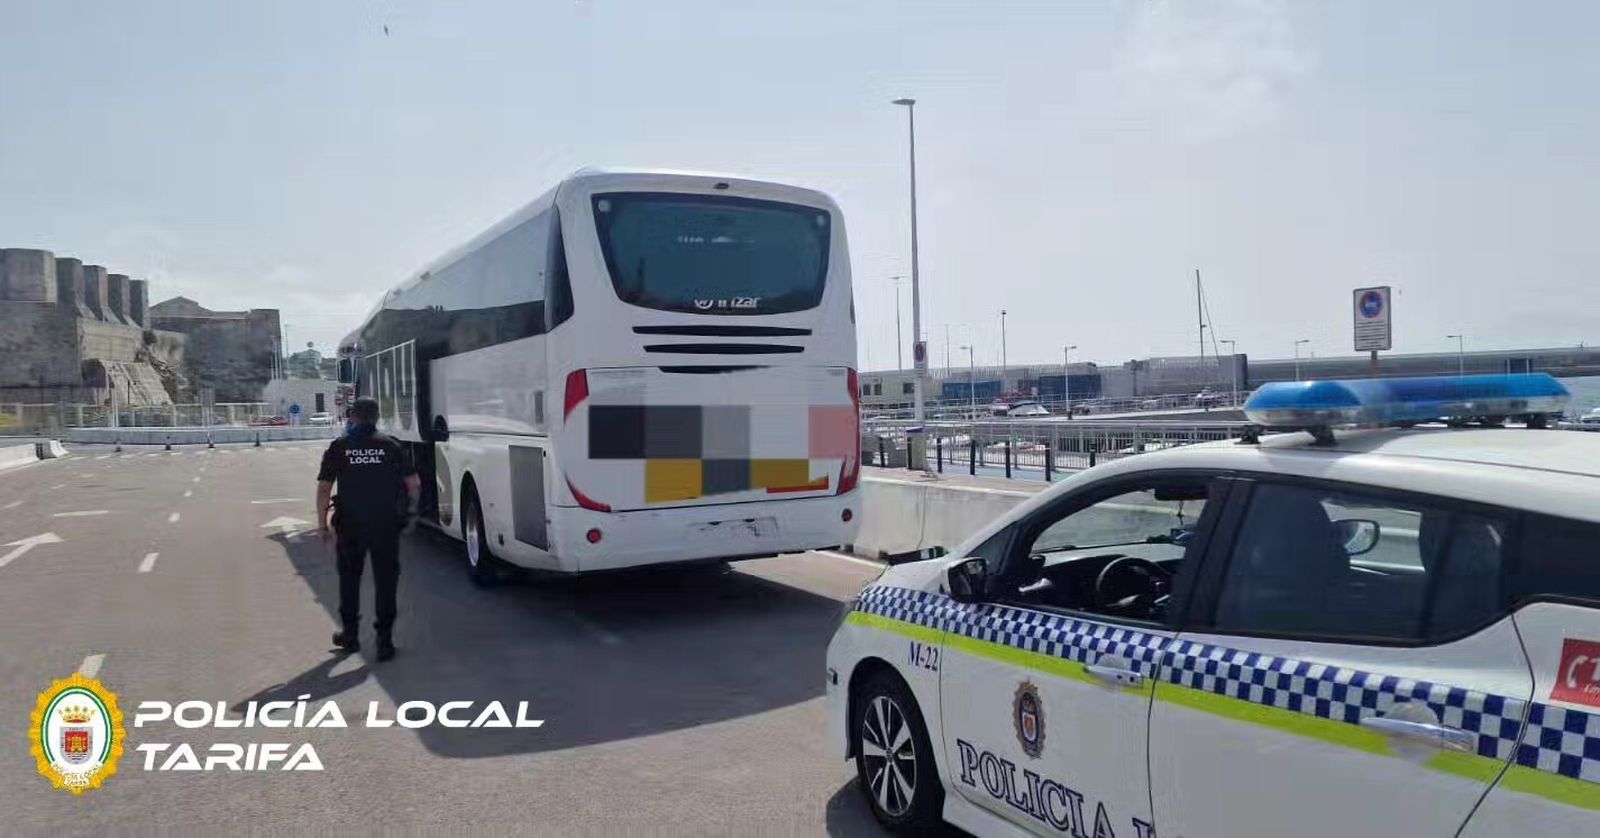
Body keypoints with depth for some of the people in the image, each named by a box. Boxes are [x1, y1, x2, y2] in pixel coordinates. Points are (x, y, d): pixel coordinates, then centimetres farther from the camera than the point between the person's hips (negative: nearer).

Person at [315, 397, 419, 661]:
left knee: (349, 578, 18)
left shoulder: (339, 447, 0)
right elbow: (414, 484, -1)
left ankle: (350, 634, 29)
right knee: (385, 580, 6)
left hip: (350, 525, 0)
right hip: (386, 524, 0)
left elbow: (324, 488, -4)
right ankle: (384, 640, 6)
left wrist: (322, 523, 3)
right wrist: (409, 509, 15)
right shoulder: (391, 445, 1)